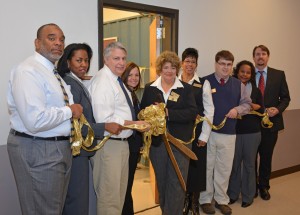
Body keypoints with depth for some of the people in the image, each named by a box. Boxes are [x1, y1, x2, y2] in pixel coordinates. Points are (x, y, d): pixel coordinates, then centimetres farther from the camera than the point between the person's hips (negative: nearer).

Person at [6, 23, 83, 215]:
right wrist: (69, 111, -17)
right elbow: (35, 120, -30)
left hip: (60, 147, 10)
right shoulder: (28, 70, -18)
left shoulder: (54, 72, 14)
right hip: (36, 150, -10)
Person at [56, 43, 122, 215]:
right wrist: (105, 127, -22)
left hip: (81, 149, 10)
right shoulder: (70, 85, -16)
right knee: (78, 201, 0)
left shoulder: (78, 84, 12)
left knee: (73, 199, 19)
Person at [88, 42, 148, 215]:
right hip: (109, 144, -10)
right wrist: (135, 124, -21)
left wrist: (138, 121, 8)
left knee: (121, 193, 21)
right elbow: (105, 120, -25)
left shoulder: (117, 80, 13)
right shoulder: (102, 81, -17)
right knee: (109, 197, 0)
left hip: (122, 142, 10)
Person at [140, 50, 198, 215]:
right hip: (157, 141, 2)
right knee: (161, 181, 15)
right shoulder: (149, 89, 7)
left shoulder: (186, 89, 2)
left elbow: (192, 112, -11)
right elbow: (142, 112, 5)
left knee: (177, 183, -2)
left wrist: (168, 113, -21)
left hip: (180, 141, -2)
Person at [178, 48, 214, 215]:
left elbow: (209, 111, -2)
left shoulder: (204, 84, -1)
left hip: (197, 132, -1)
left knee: (197, 167, 5)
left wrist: (204, 136, -6)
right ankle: (184, 201, 27)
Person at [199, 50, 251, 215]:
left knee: (224, 168, 11)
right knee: (206, 167, 7)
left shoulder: (238, 84, 7)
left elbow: (247, 103, 13)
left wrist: (237, 109, -7)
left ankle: (221, 200, 27)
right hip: (207, 131, -3)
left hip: (229, 133, 3)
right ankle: (205, 199, 22)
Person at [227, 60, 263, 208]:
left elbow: (261, 112, 5)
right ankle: (232, 194, 26)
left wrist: (256, 107, -14)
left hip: (252, 133, 1)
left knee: (249, 164, 10)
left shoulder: (256, 91, 4)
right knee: (234, 163, 9)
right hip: (234, 132, -1)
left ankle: (248, 196, 24)